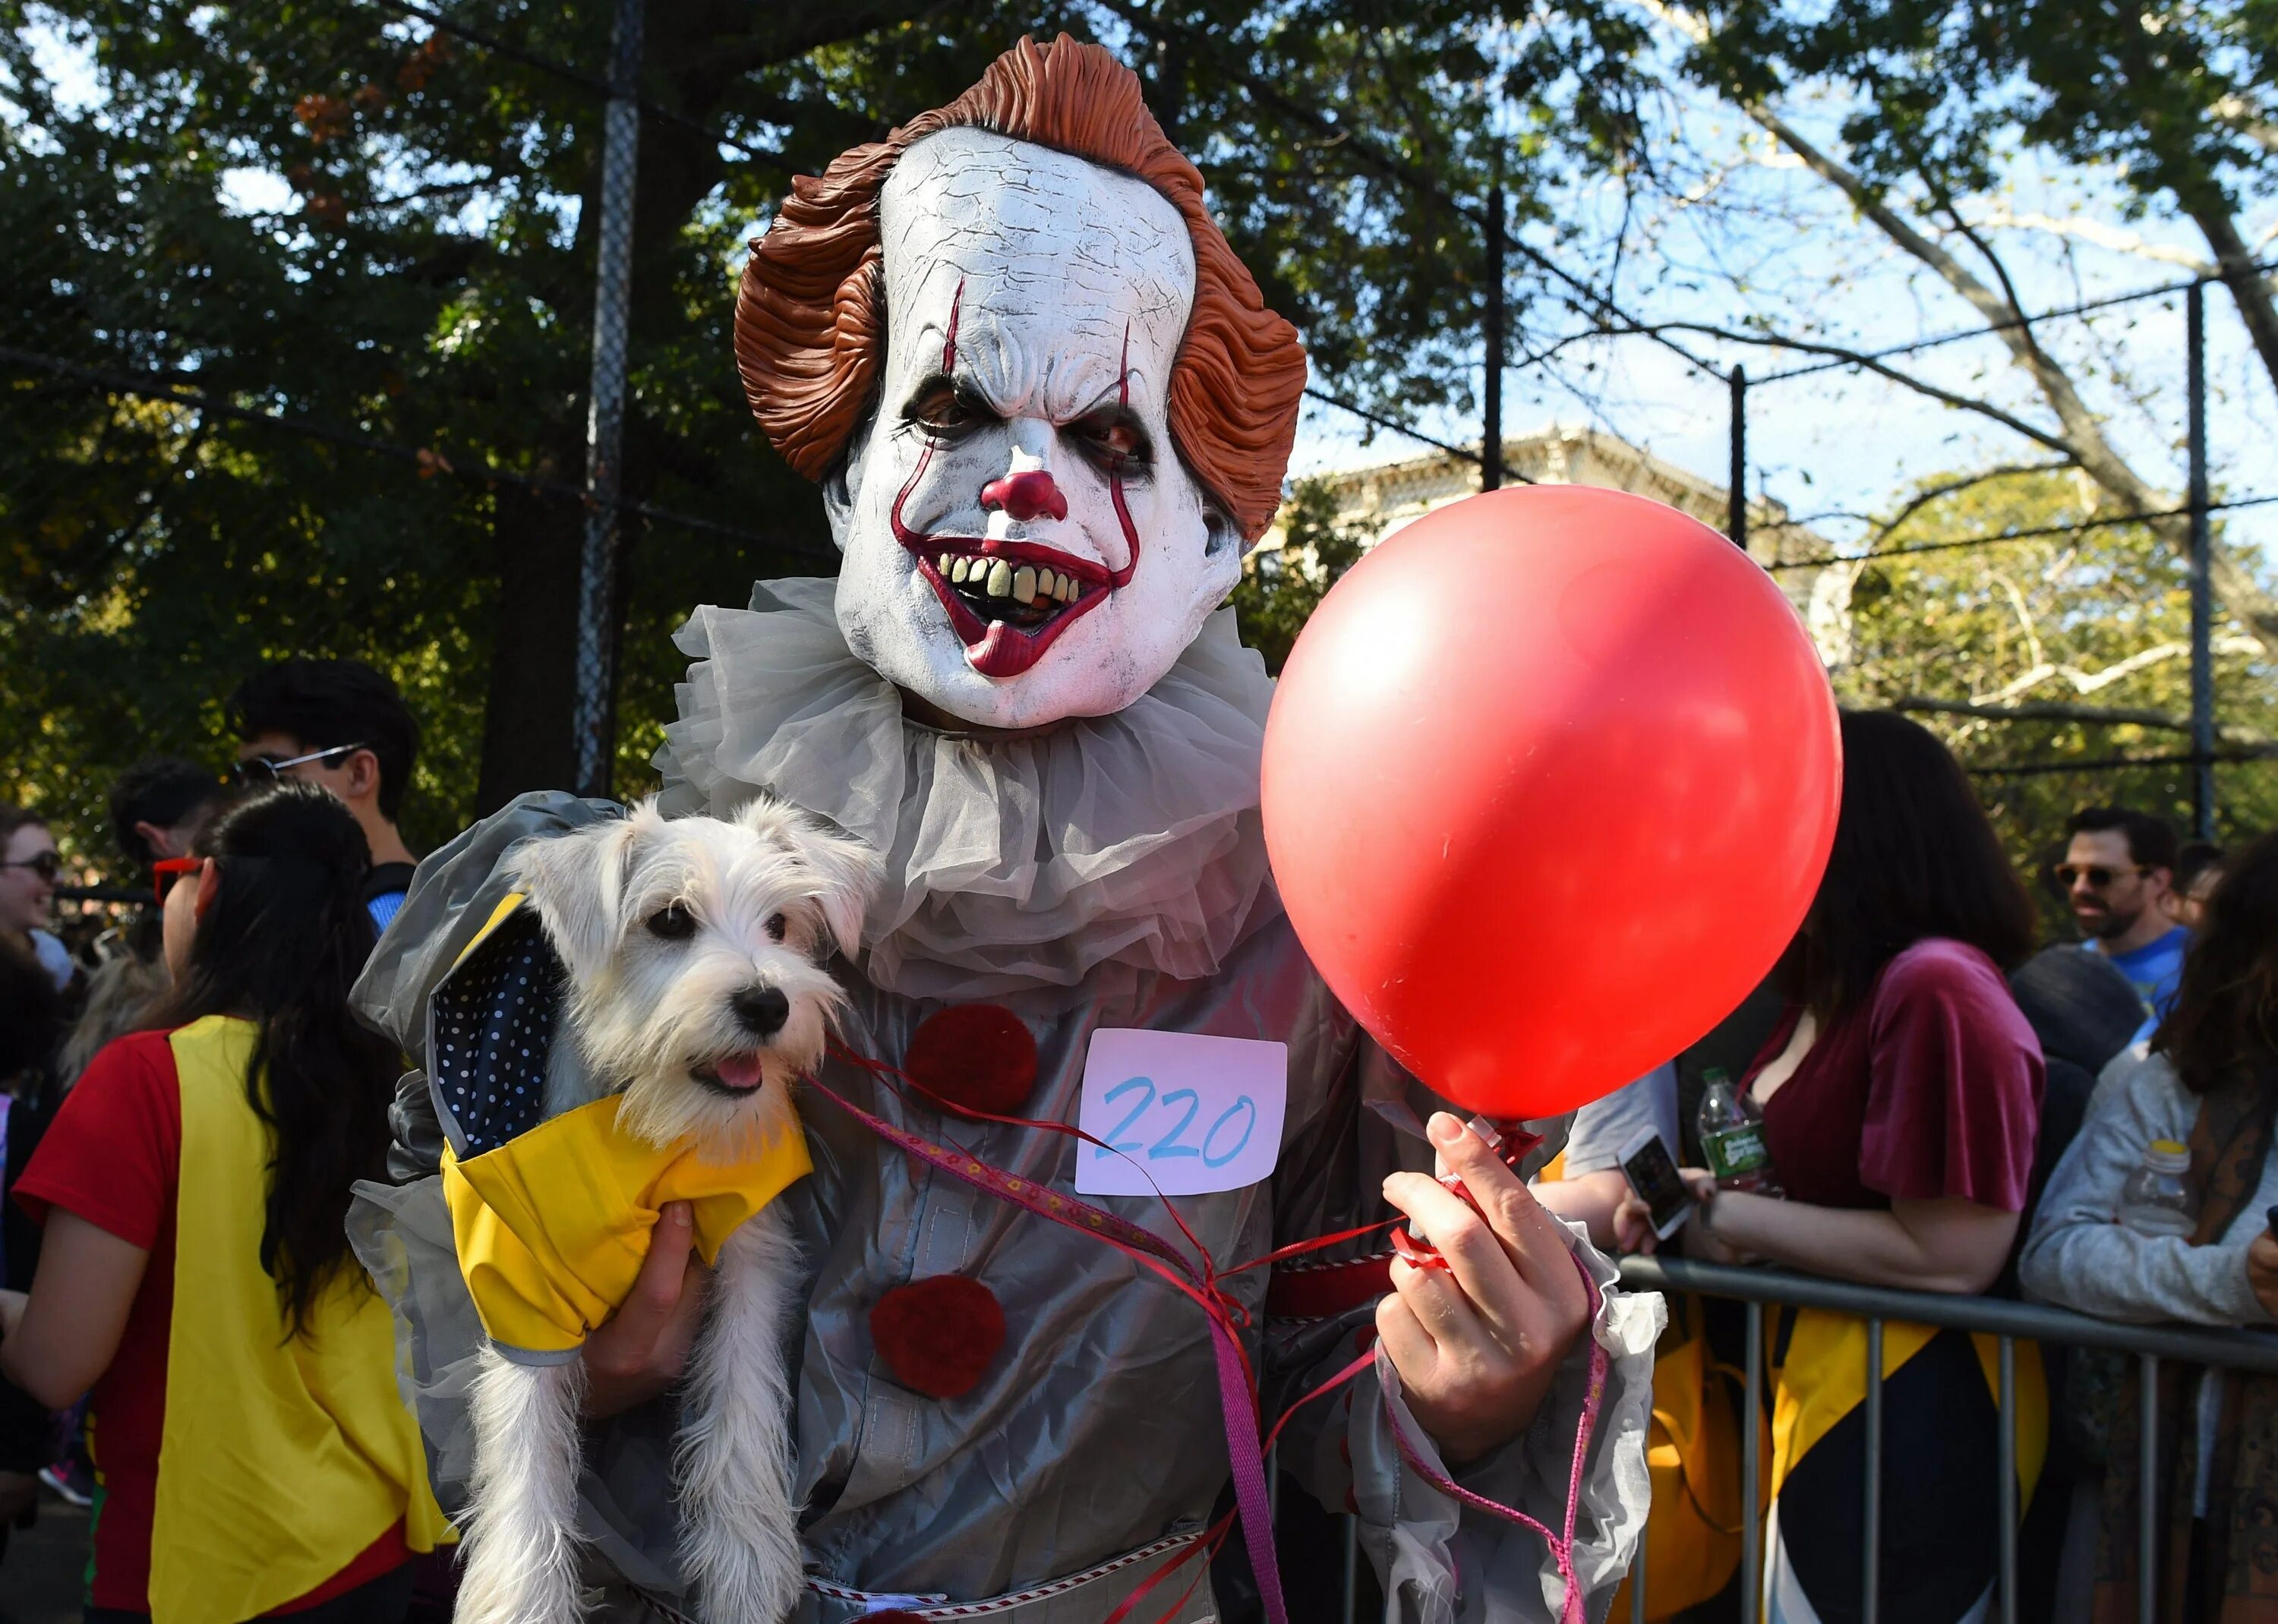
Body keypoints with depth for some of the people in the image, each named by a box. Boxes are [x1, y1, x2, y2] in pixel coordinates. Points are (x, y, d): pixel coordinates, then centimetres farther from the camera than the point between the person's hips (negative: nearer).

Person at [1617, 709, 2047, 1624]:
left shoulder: (1937, 989, -22)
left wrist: (1729, 1221, -18)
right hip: (1816, 1391, 9)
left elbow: (1955, 1254, -25)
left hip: (1910, 1419, -9)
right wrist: (1697, 1201, -2)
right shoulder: (1832, 989, 11)